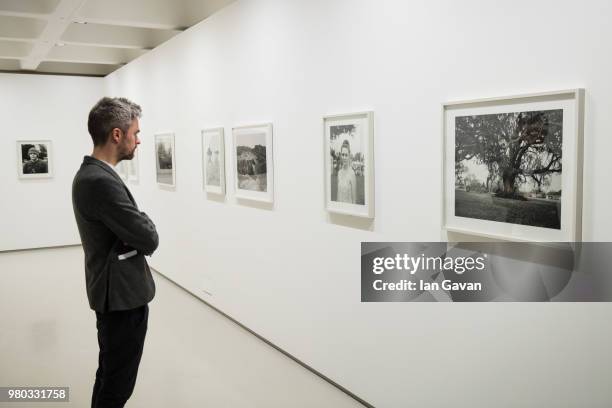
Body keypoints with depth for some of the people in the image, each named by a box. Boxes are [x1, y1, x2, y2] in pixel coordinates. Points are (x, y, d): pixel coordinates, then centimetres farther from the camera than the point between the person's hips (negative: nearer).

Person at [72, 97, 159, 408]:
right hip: (123, 295, -10)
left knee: (110, 374, 24)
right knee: (118, 383, 6)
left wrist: (139, 224, -3)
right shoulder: (102, 181, -26)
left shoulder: (90, 173, 7)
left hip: (115, 290, 10)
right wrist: (146, 222, -3)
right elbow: (149, 239, -22)